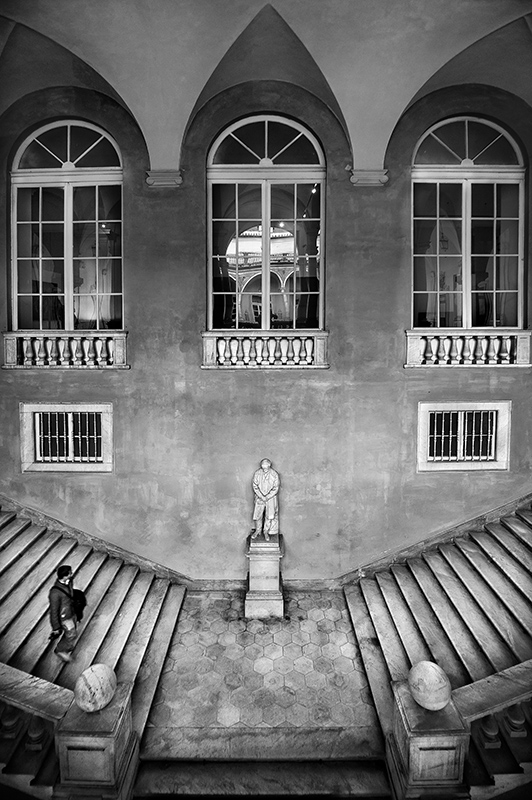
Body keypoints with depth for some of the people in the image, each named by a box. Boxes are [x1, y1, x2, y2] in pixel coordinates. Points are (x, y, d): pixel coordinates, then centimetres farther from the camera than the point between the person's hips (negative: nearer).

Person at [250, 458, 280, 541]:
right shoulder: (257, 473, -8)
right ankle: (257, 530, 26)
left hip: (271, 497, -1)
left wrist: (267, 497, -15)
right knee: (257, 514, 3)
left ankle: (266, 532, 15)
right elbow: (255, 487, -5)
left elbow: (275, 489, -7)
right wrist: (261, 497, -14)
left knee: (270, 516, -4)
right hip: (259, 497, 1)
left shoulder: (274, 474, -11)